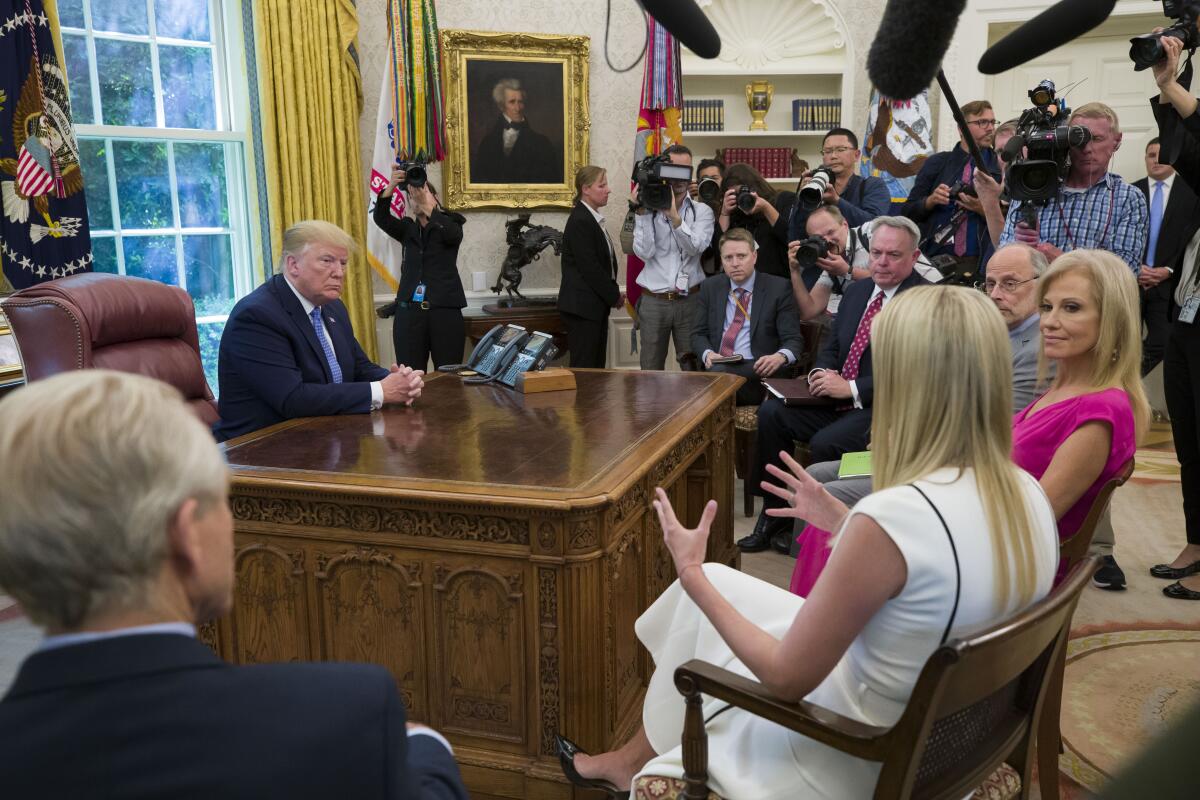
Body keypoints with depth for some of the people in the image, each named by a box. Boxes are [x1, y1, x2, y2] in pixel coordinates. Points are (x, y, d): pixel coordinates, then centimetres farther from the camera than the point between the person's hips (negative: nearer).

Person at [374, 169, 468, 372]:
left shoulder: (451, 224, 7)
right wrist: (391, 186, -20)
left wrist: (427, 205, -30)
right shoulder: (408, 229, 14)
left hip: (445, 309, -2)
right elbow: (380, 218, -4)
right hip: (409, 310, 2)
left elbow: (452, 233, -17)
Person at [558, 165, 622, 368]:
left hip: (595, 305, 9)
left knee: (597, 366, 10)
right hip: (582, 306, -9)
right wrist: (614, 296, -10)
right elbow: (589, 267, -18)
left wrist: (613, 294, 6)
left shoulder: (592, 219, 16)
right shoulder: (580, 221, -14)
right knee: (584, 368, -6)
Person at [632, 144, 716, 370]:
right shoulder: (648, 209, 4)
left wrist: (674, 216, -24)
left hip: (690, 300, 0)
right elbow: (644, 252, -8)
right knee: (650, 371, 5)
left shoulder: (702, 211, 5)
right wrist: (642, 212, -12)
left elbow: (695, 247, -12)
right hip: (653, 301, 0)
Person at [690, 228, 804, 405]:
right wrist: (708, 353, -7)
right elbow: (699, 334, 16)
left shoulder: (778, 288, 5)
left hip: (756, 370, -3)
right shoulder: (710, 287, 16)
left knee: (718, 372, -35)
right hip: (717, 367, 4)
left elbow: (793, 339, 2)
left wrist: (780, 357, -22)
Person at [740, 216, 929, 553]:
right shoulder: (856, 291, 15)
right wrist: (822, 373, -4)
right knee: (771, 411, -13)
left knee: (824, 443, -30)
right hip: (837, 398, 8)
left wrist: (851, 388, -20)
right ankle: (773, 516, -4)